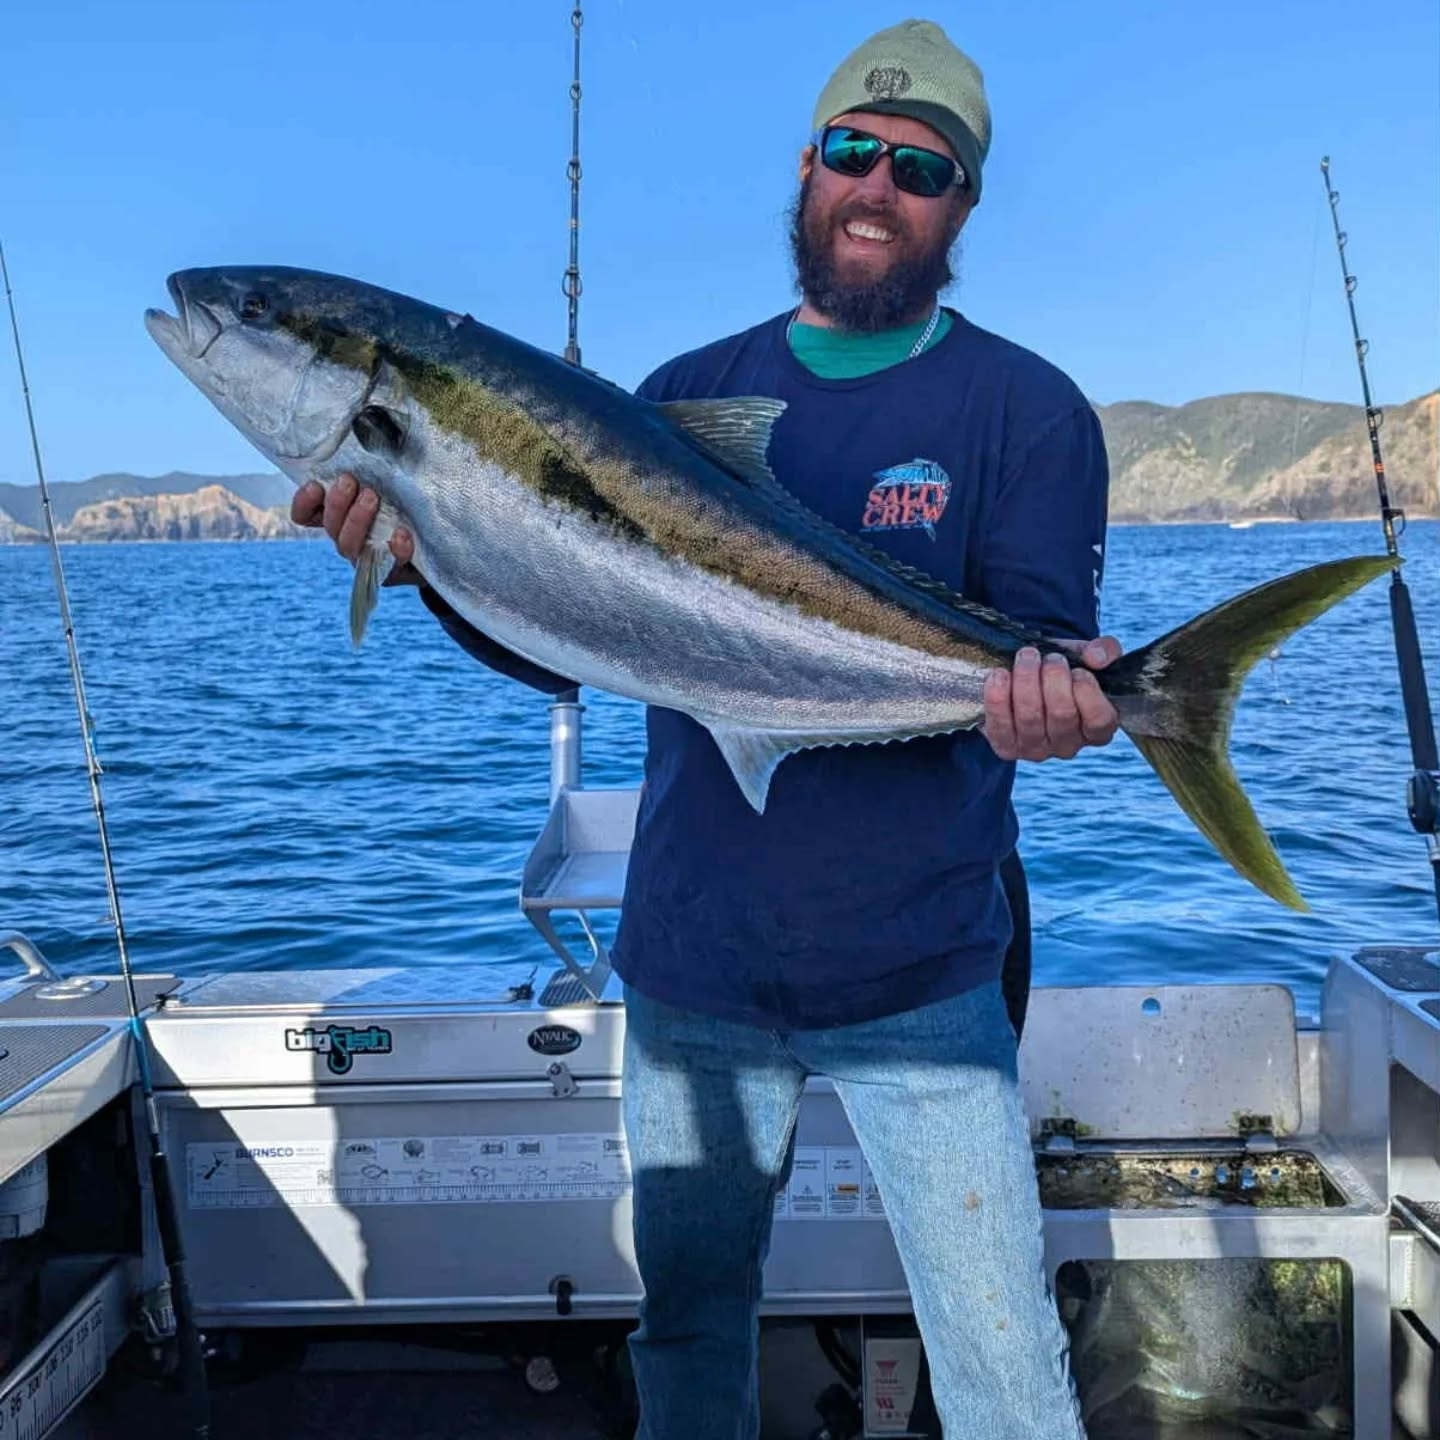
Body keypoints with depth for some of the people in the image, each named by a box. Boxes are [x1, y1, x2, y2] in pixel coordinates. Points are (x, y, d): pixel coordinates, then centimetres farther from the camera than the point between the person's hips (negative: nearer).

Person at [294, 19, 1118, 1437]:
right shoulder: (685, 394, 6)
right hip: (689, 961, 3)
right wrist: (434, 550, -16)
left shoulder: (1024, 408, -2)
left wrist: (1041, 701, -33)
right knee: (686, 1325, 19)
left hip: (915, 975, -2)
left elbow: (1043, 658, -10)